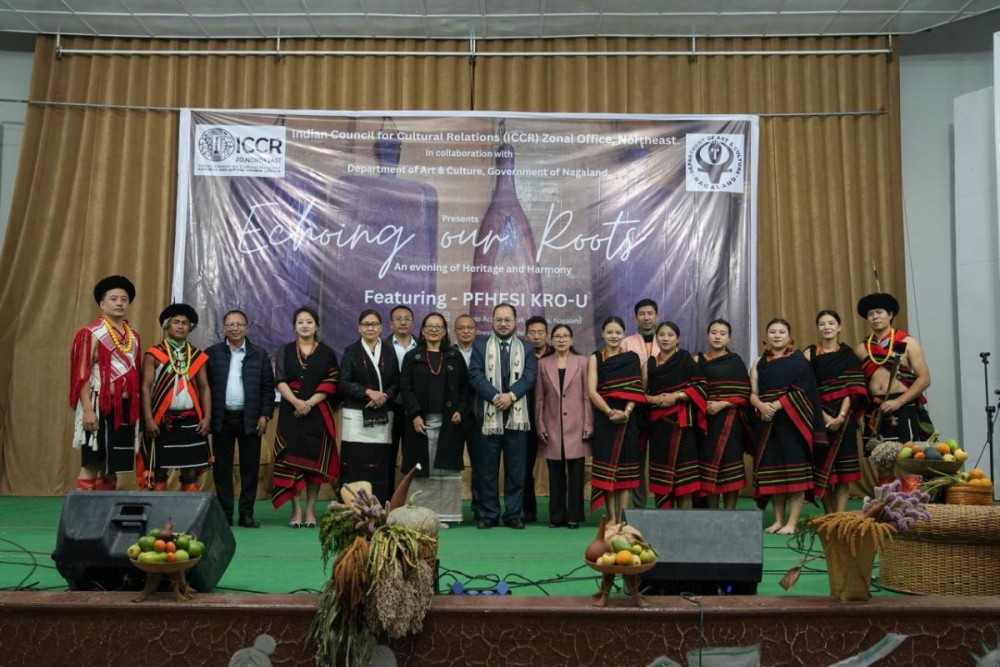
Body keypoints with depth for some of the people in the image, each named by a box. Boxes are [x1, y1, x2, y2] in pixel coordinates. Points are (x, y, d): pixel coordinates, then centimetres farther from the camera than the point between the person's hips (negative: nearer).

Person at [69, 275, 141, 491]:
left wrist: (138, 409, 12)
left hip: (125, 408, 6)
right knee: (91, 466, -4)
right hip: (100, 406, -6)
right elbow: (82, 375, -9)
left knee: (112, 467, 10)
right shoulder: (92, 334, -4)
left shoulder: (133, 336, 14)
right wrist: (88, 410, -18)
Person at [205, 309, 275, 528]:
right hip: (222, 419, 0)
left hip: (250, 419, 0)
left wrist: (265, 415, -4)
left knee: (250, 467, 3)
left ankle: (247, 513, 11)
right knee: (222, 468, 4)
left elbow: (268, 387, 4)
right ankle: (224, 513, 12)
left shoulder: (260, 354, 5)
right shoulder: (212, 353, 5)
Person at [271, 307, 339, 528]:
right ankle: (296, 510, 3)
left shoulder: (327, 353, 7)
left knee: (315, 460, 0)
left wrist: (310, 403, -13)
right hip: (291, 412, 0)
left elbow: (331, 383, -1)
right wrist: (296, 402, -17)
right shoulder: (285, 351, 9)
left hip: (318, 414, 0)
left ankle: (310, 510, 8)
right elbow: (280, 381, -1)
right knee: (291, 460, -3)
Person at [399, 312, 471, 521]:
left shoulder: (455, 357, 11)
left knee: (446, 469, -1)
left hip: (448, 423, 1)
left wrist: (461, 411, -5)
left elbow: (465, 388, 9)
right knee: (420, 470, 0)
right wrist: (415, 414, -10)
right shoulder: (411, 357, 8)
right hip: (420, 422, -1)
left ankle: (445, 514, 4)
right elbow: (405, 388, 1)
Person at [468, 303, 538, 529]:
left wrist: (511, 395, -17)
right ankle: (490, 514, 12)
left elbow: (530, 375, -1)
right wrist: (495, 396, -16)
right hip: (489, 416, -1)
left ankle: (513, 514, 12)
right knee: (488, 469, 4)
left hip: (517, 416, 1)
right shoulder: (480, 346, 8)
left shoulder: (526, 347, 11)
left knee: (516, 469, 4)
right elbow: (475, 375, -3)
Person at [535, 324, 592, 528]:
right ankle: (557, 516, 12)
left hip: (576, 427, -1)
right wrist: (540, 425, 2)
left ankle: (574, 516, 8)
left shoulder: (582, 362, 4)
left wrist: (588, 425, -4)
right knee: (555, 474, 5)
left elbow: (587, 395, 2)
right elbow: (539, 398, 8)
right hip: (552, 428, 1)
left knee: (576, 472, 0)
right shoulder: (543, 364, 8)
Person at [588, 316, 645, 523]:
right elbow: (592, 391, -4)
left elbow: (636, 389, 0)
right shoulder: (595, 358, 6)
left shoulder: (632, 358, 8)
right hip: (604, 419, -1)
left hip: (627, 419, 1)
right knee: (607, 466, -2)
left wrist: (626, 412, -17)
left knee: (625, 467, 1)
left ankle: (623, 518, 5)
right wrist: (610, 412, -17)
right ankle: (612, 518, 2)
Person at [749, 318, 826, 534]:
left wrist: (776, 406, -17)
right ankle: (778, 520, 12)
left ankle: (792, 523, -5)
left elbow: (801, 392, -9)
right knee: (773, 471, 5)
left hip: (792, 420, -4)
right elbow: (753, 393, 8)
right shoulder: (759, 363, 14)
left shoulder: (798, 360, 2)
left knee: (794, 471, -7)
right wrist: (761, 406, -13)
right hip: (768, 422, 4)